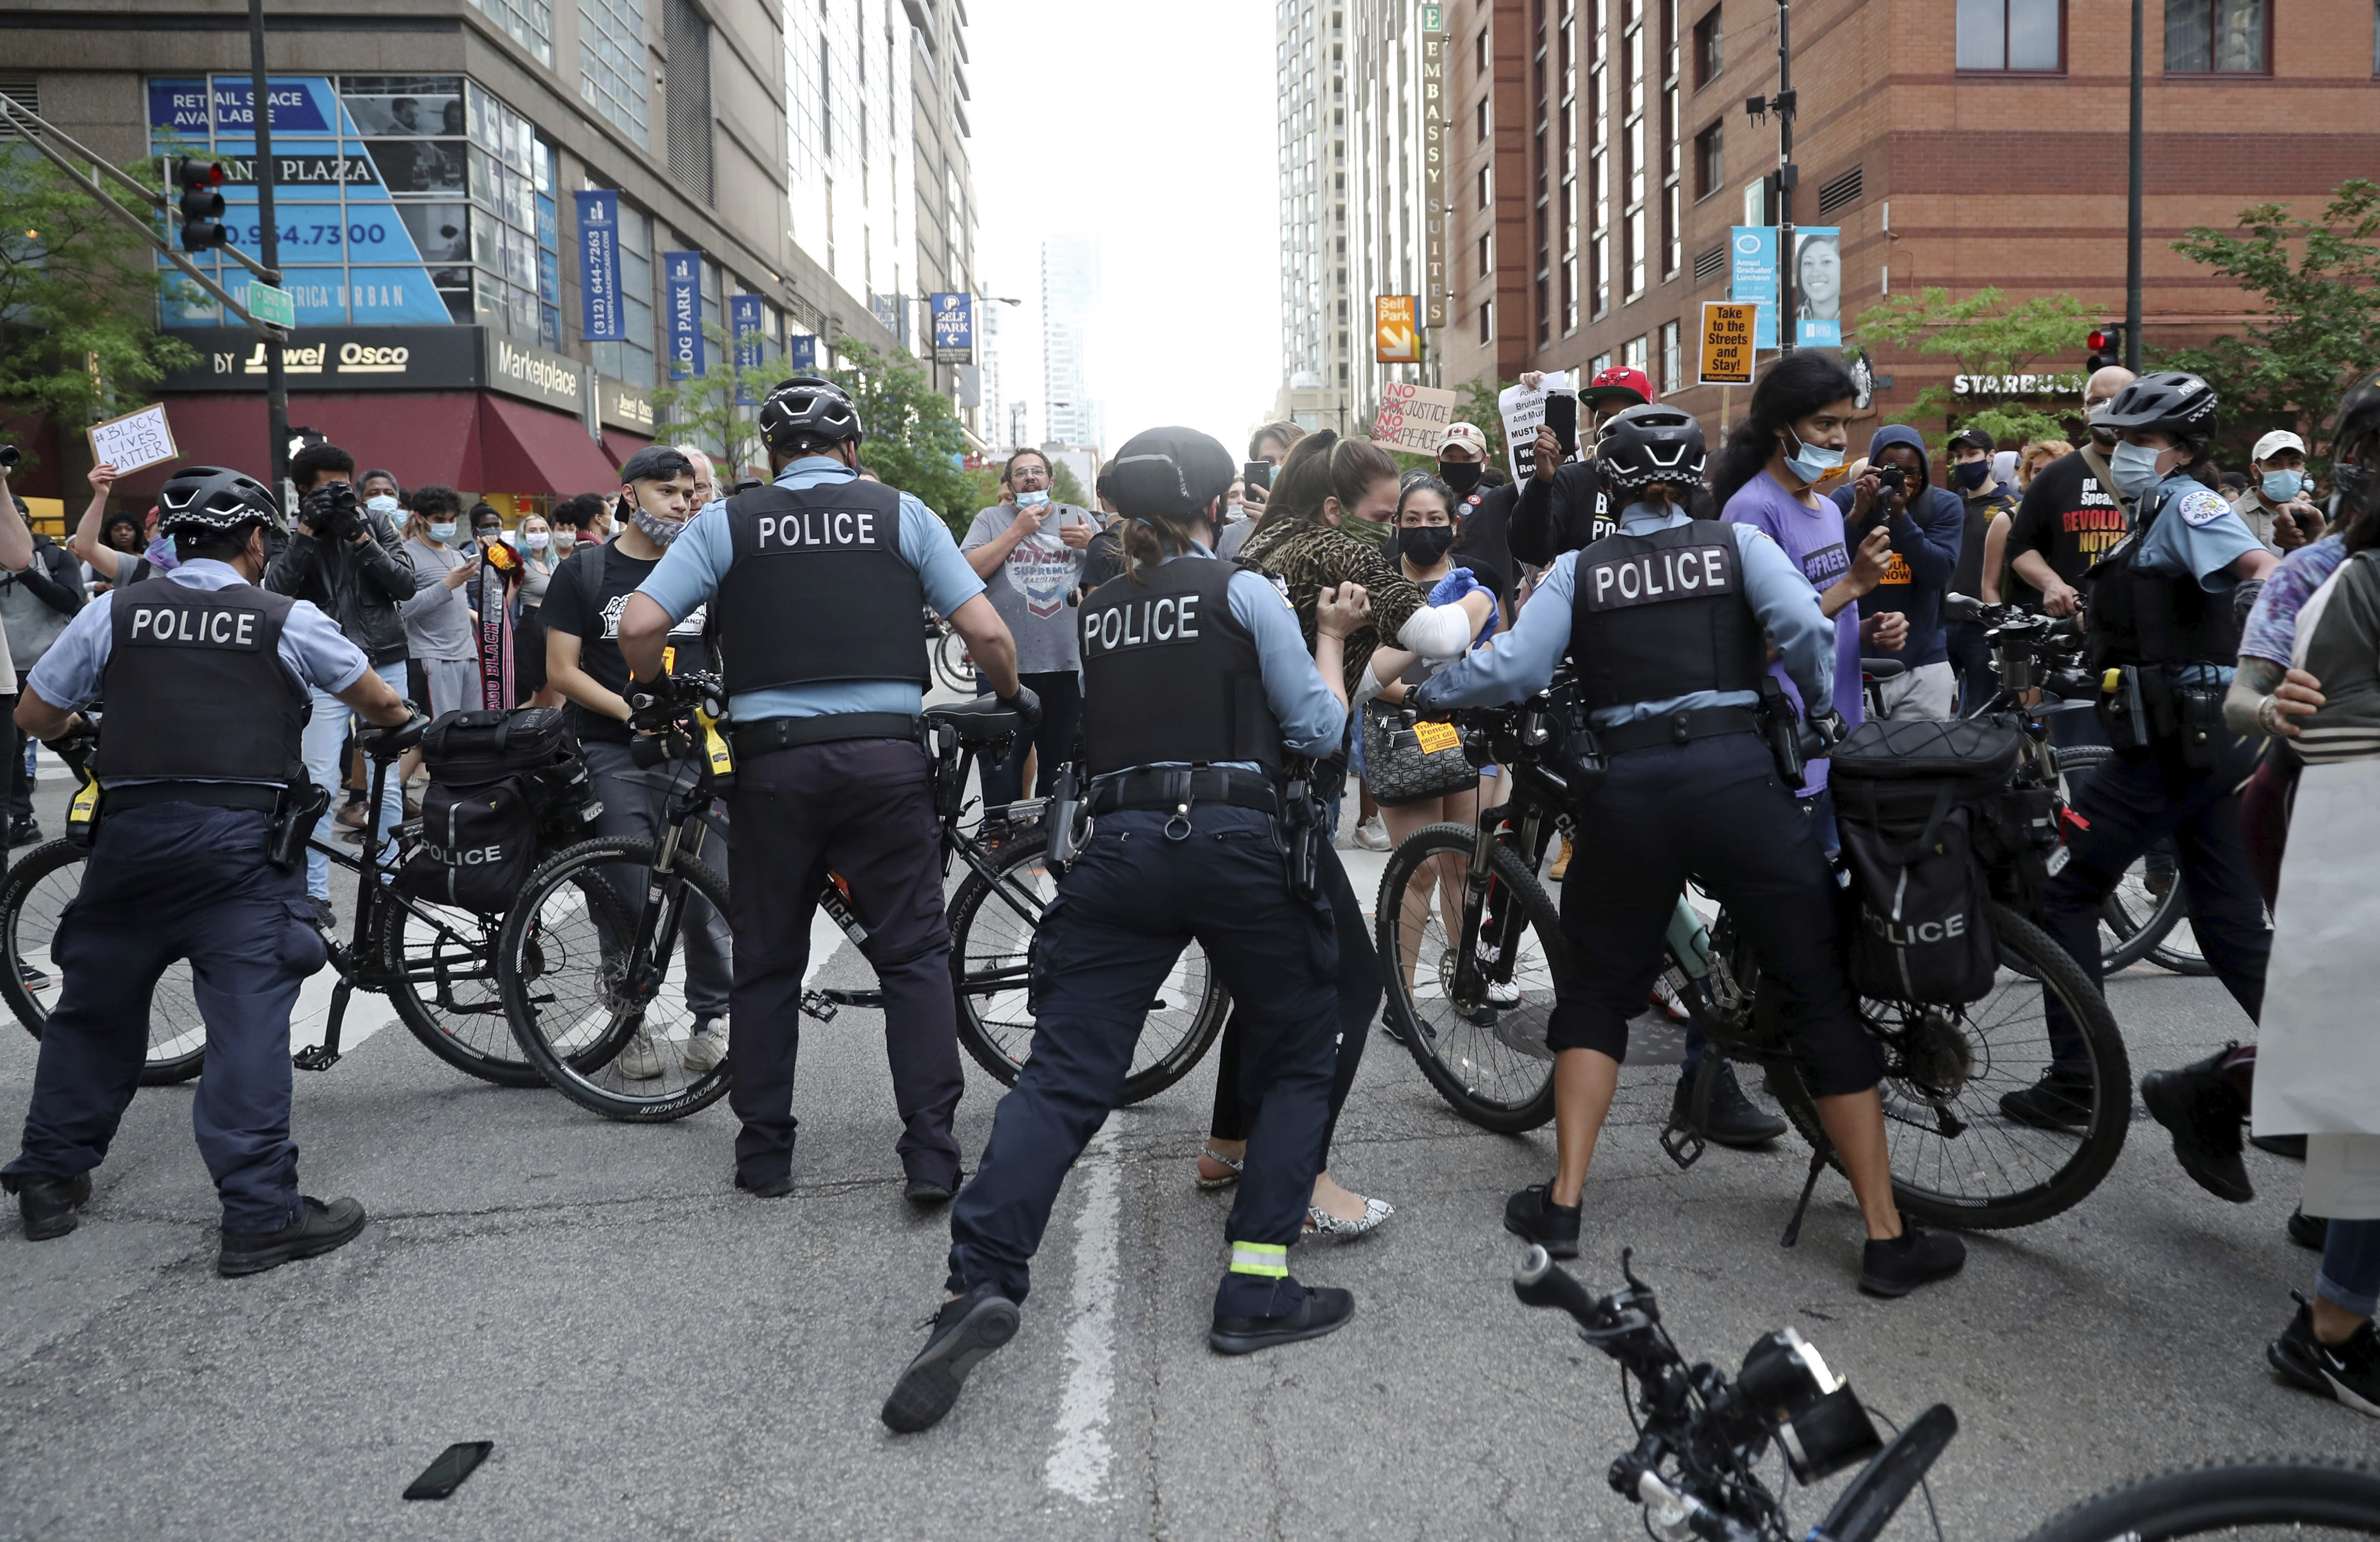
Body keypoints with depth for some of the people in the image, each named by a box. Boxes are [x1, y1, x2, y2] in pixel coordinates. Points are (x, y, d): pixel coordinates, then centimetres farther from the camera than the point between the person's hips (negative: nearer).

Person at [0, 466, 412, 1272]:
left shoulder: (116, 610, 8)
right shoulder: (288, 620, 2)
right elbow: (380, 703, 8)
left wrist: (74, 724, 37)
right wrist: (398, 722, 32)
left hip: (132, 829, 3)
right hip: (243, 835, -3)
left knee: (95, 1004, 18)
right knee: (248, 1015, -5)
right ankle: (260, 1213, -6)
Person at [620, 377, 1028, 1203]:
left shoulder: (726, 522, 6)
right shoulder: (901, 514, 6)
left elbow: (640, 625, -4)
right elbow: (987, 633, 0)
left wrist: (649, 689, 17)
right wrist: (1014, 696, 18)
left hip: (772, 758, 1)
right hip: (885, 755, 0)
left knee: (767, 963, 14)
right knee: (914, 955, 8)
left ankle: (764, 1152, 21)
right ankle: (931, 1152, 4)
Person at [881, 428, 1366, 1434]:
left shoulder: (1093, 613, 17)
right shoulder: (1244, 593, 3)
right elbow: (1319, 732, 4)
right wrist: (1331, 636, 17)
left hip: (1119, 848, 3)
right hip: (1236, 842, -3)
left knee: (1062, 1077, -2)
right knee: (1299, 1058, 14)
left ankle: (981, 1285, -20)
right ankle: (1257, 1291, 8)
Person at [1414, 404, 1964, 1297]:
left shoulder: (1579, 570, 9)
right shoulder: (1737, 542, 9)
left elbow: (1511, 669, -2)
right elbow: (1804, 626, -7)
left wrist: (1423, 692, 13)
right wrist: (1823, 711, 10)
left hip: (1625, 789, 1)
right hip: (1736, 780, -1)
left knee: (1598, 989, 18)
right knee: (1821, 995, 6)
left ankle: (1562, 1204, 15)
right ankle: (1887, 1238, 9)